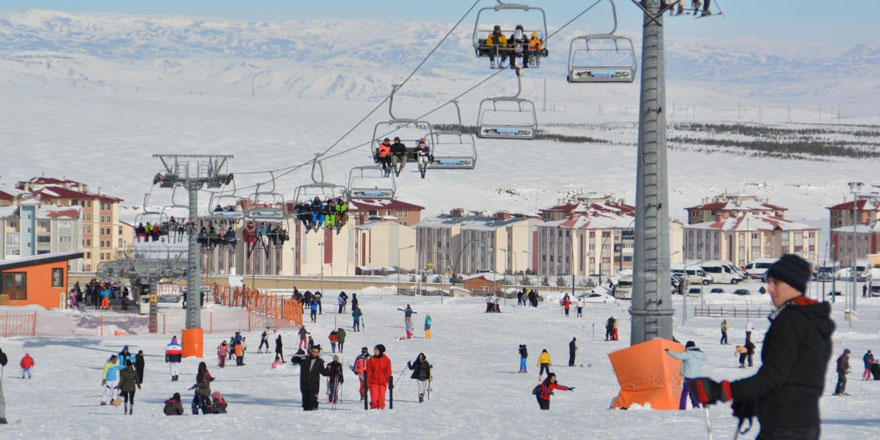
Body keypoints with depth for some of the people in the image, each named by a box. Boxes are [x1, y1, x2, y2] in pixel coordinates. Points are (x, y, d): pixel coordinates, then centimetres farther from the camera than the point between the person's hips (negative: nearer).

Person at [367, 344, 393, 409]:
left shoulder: (386, 360, 5)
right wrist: (367, 382, 1)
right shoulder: (371, 359, 5)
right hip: (373, 382, 0)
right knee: (374, 398, -8)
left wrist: (390, 383, 5)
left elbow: (388, 372, 8)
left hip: (382, 382, 0)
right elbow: (368, 372, 6)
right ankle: (373, 408, 7)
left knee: (381, 398, -5)